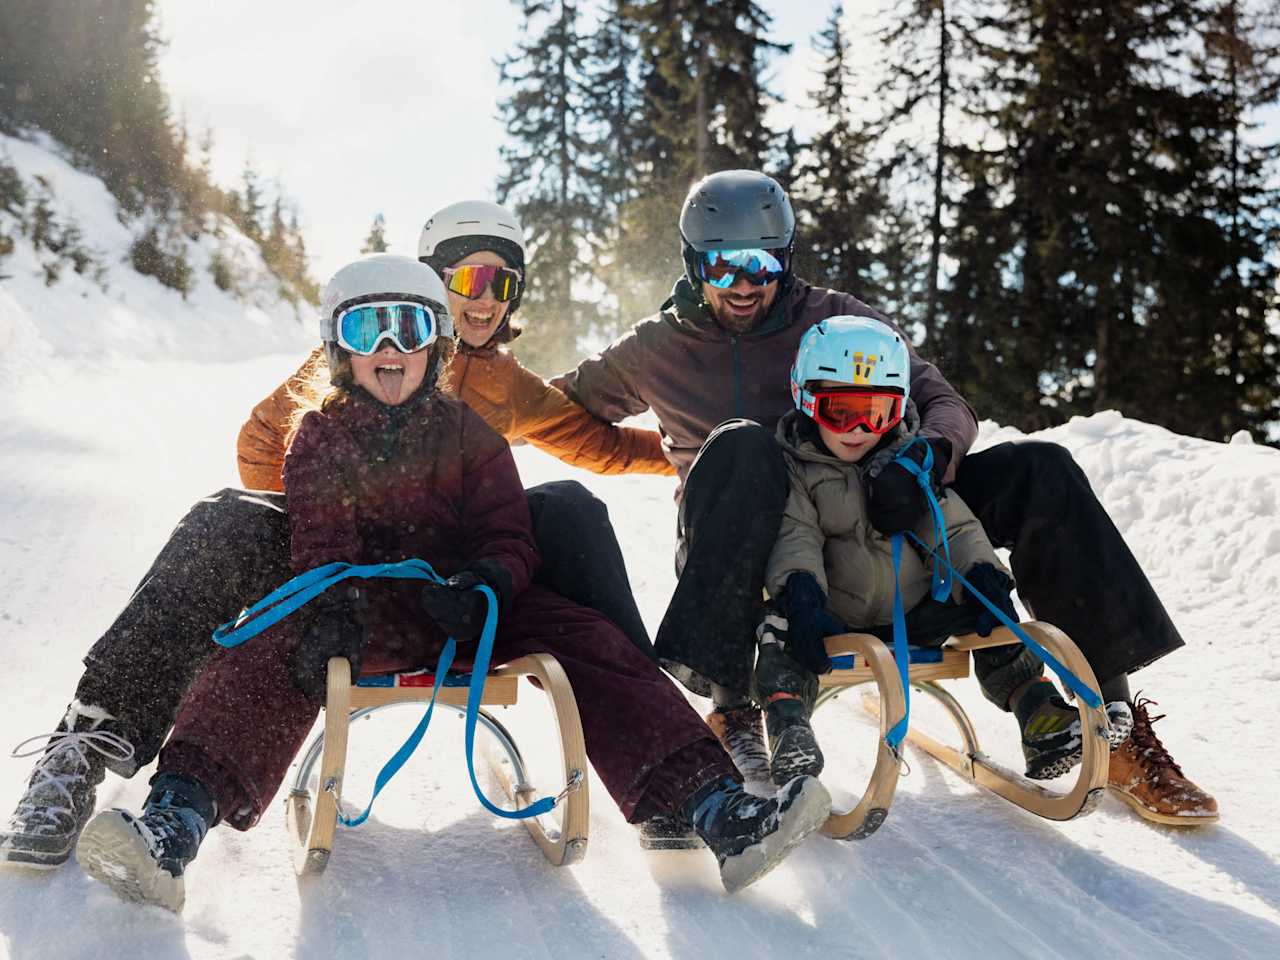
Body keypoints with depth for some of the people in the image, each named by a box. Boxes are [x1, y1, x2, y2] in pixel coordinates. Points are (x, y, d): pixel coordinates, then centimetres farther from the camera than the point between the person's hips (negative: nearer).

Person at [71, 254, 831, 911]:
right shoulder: (321, 436, 10)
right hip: (364, 606, 0)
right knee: (272, 653, -31)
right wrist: (332, 612, -25)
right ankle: (174, 825, -48)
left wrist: (483, 584, -20)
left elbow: (510, 536, 5)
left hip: (467, 604, 1)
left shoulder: (469, 431, 11)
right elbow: (320, 543, -2)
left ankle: (713, 804, -32)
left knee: (589, 643, -22)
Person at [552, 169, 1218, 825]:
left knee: (1037, 469, -15)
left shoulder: (836, 320, 9)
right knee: (741, 446, -35)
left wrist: (925, 456, -20)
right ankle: (727, 699, -40)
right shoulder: (656, 349, 10)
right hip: (741, 557, -2)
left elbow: (947, 405, 1)